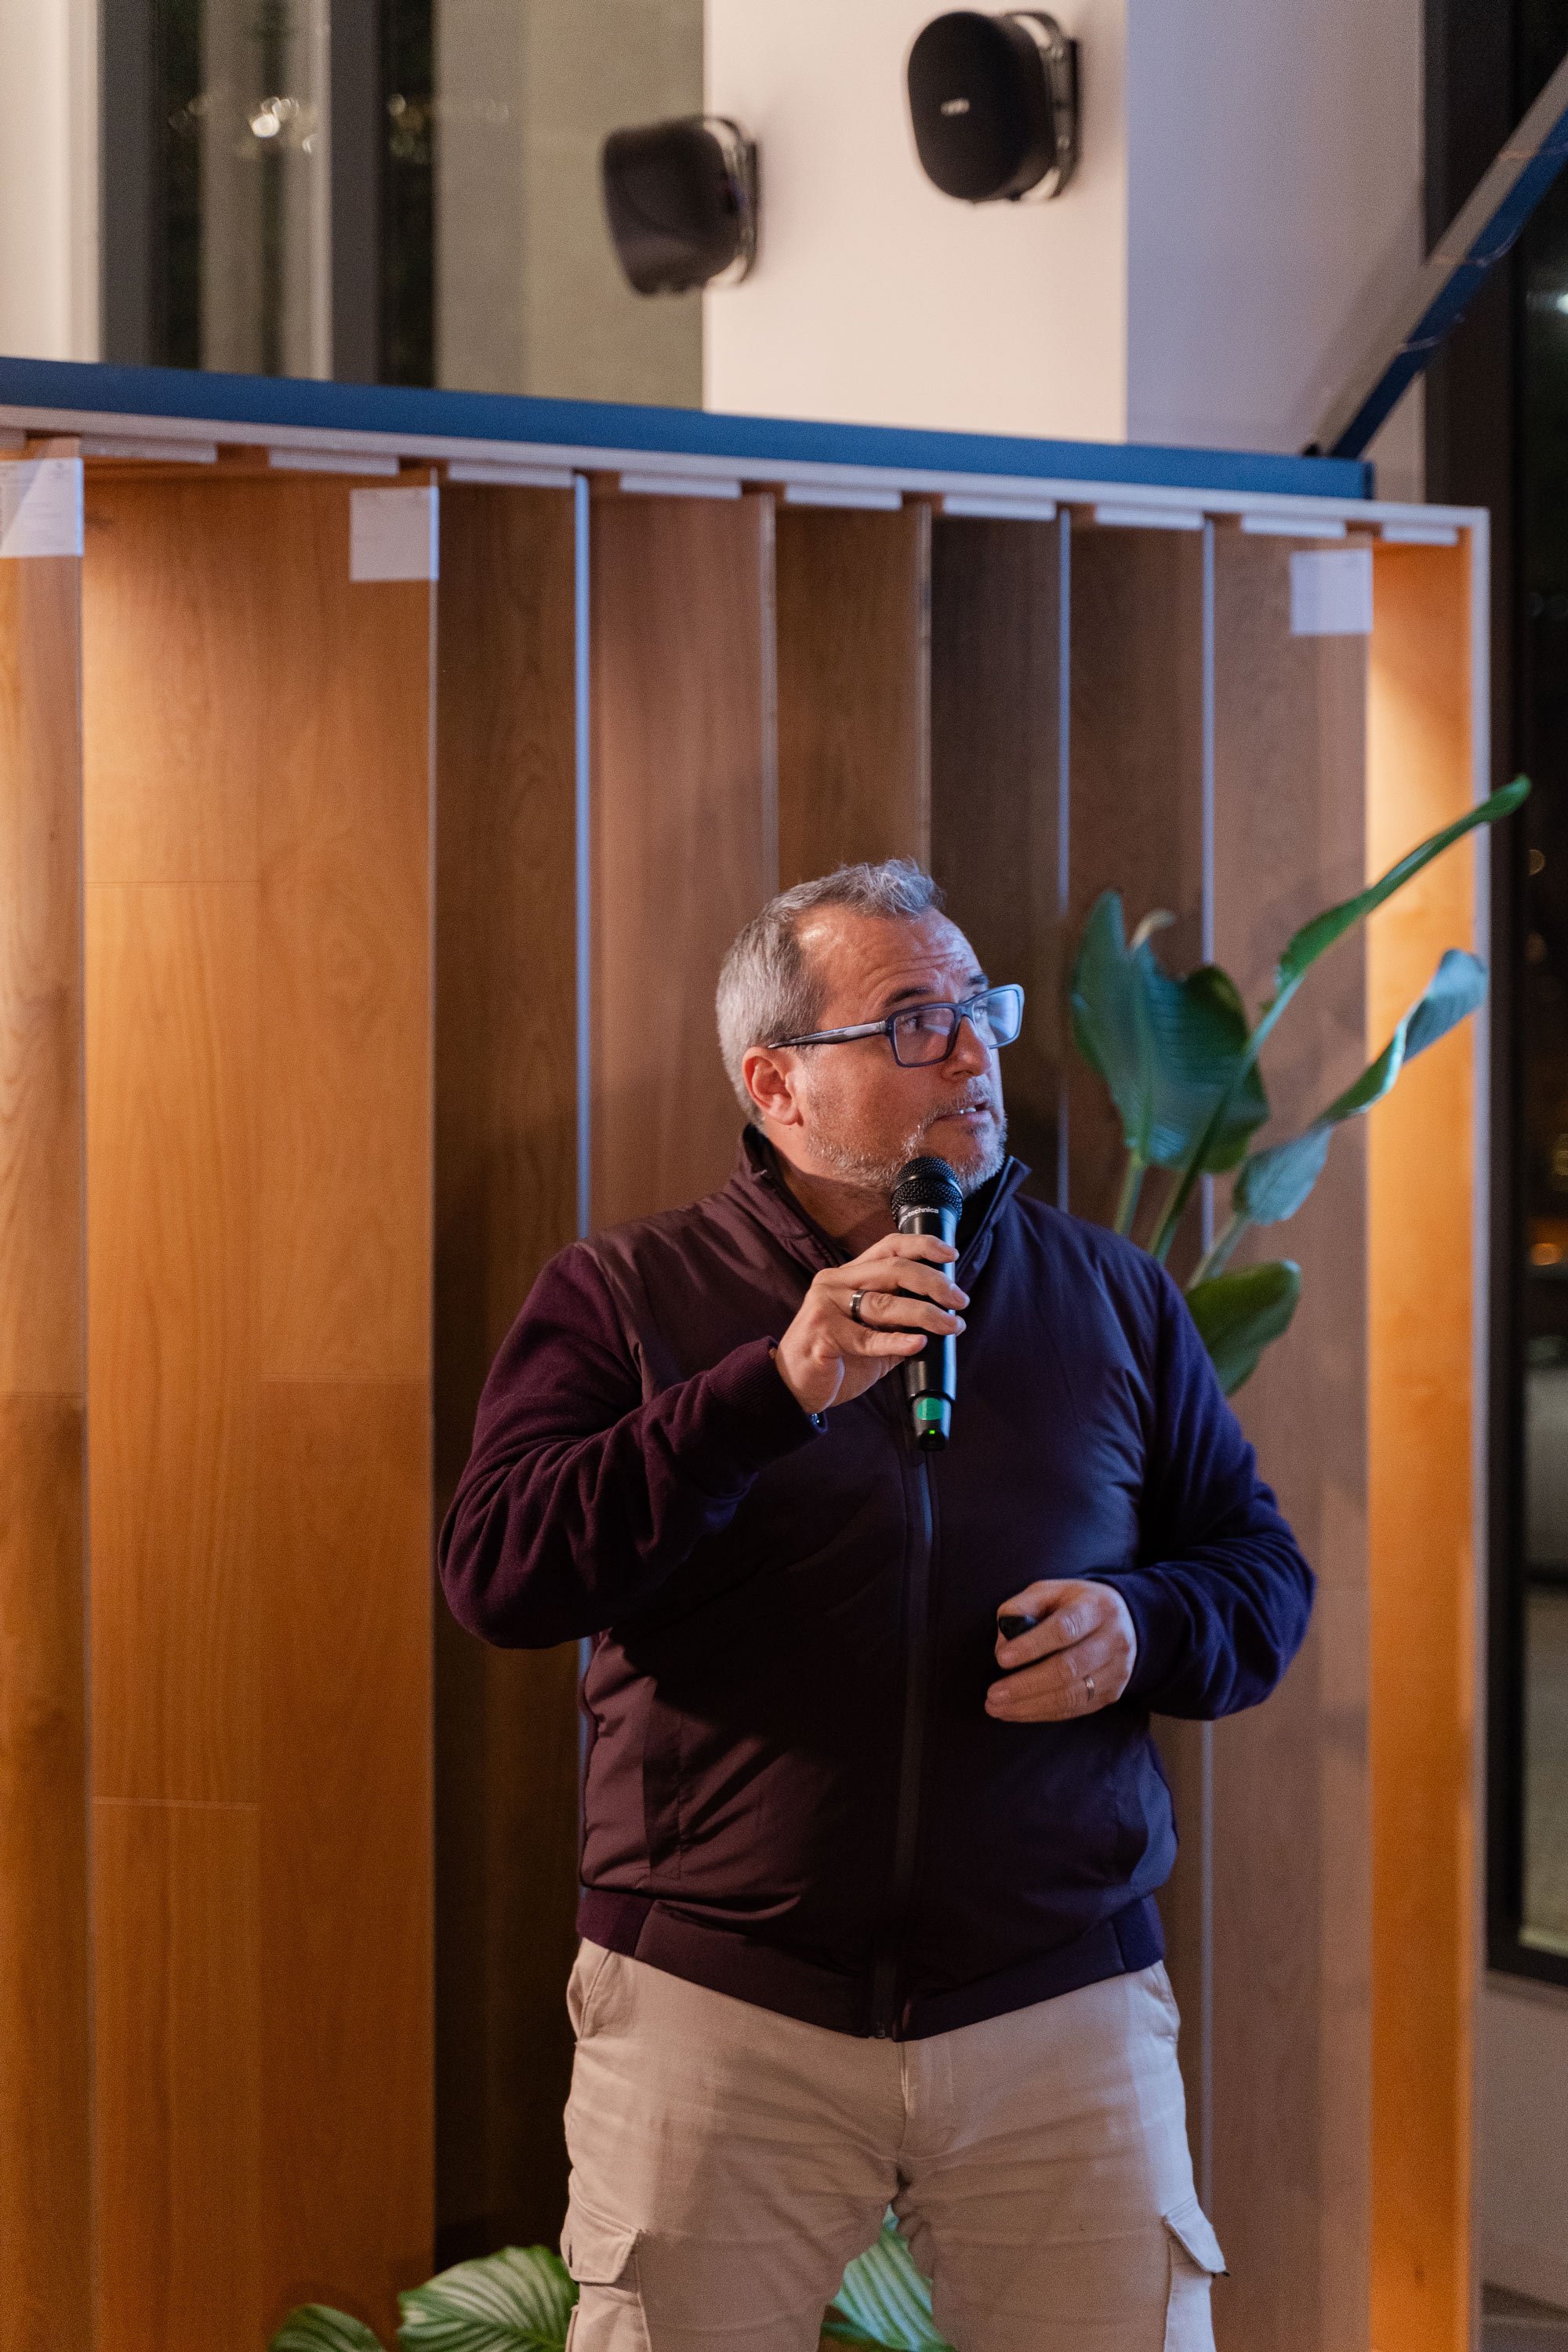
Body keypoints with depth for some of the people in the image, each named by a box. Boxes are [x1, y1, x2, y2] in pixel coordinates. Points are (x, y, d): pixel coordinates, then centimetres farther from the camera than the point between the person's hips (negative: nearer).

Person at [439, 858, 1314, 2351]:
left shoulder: (1112, 1299, 12)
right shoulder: (621, 1296, 3)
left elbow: (1264, 1576, 16)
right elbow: (494, 1576, -11)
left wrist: (1143, 1627, -8)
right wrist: (772, 1387, -21)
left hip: (1062, 2004, 2)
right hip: (715, 2012, -2)